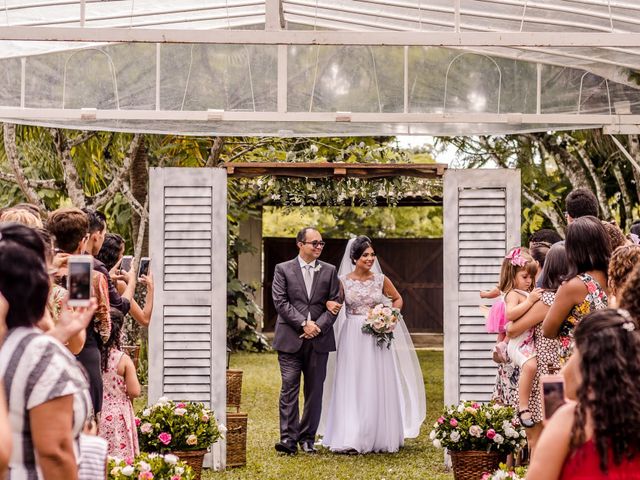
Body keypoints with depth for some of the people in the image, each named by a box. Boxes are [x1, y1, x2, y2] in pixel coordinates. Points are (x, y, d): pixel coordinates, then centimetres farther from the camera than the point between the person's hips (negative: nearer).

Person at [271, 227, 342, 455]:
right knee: (289, 388, -7)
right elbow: (280, 302, -4)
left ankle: (308, 438, 11)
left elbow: (335, 303, 5)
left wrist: (318, 326, -9)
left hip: (319, 340, 2)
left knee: (315, 391, 4)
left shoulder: (329, 271, 12)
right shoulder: (283, 269, 5)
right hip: (290, 339, -2)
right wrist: (303, 324, -13)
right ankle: (288, 438, -7)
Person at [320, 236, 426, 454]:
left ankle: (379, 436, 13)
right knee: (352, 388, -3)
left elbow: (398, 299, 17)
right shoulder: (343, 281, 0)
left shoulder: (381, 280, 4)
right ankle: (350, 438, -2)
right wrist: (329, 304, -16)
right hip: (353, 338, -1)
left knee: (378, 387, 3)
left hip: (377, 339, 1)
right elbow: (331, 300, 6)